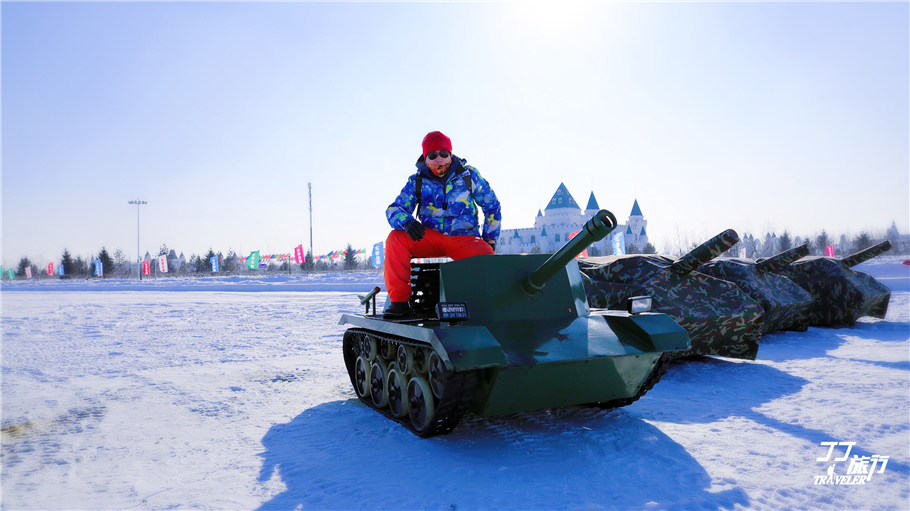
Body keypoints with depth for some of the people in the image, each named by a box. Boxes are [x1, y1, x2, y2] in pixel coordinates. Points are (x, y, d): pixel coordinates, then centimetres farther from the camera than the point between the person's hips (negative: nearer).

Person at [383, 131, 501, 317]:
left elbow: (492, 206, 11)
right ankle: (399, 301, -23)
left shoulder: (469, 175, 4)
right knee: (396, 238, -26)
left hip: (464, 238, -1)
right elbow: (394, 209, -3)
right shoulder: (417, 182, 5)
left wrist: (489, 240, 4)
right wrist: (406, 221, -27)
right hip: (430, 237, 1)